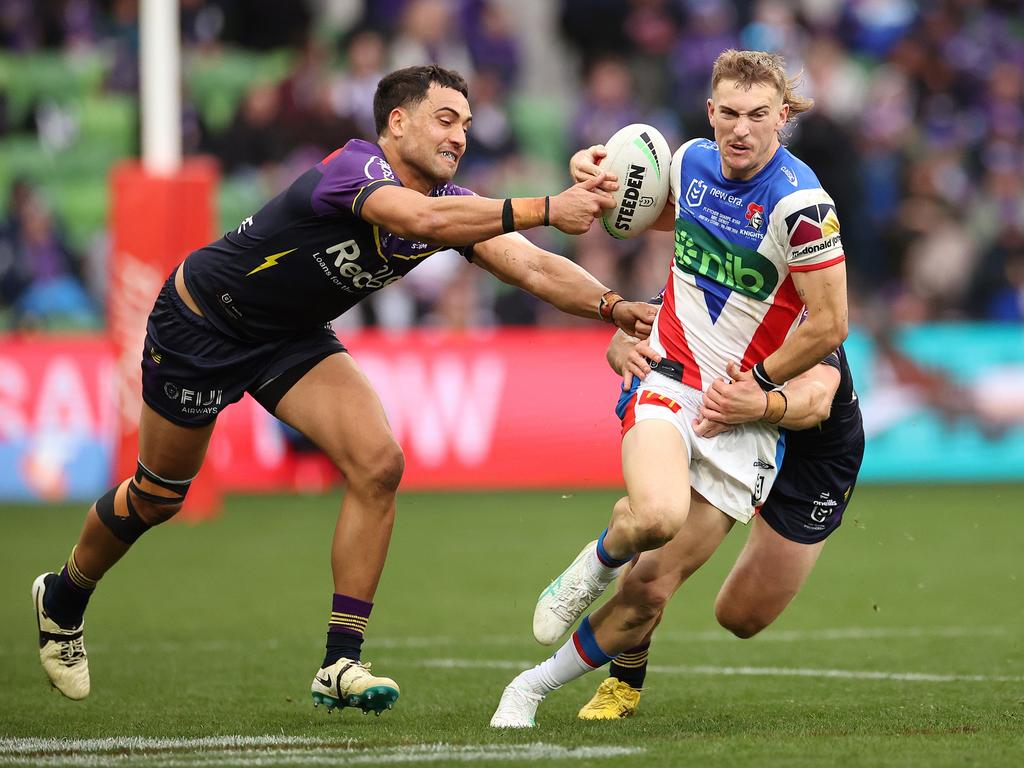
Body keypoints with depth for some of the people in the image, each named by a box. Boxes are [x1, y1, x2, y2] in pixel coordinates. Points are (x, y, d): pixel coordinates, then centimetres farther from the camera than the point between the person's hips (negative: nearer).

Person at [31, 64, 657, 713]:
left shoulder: (450, 202, -11)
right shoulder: (354, 168, -33)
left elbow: (531, 267, -20)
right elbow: (421, 219, -54)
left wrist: (612, 306, -37)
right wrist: (544, 210, -58)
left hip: (292, 338, 7)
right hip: (199, 320, -7)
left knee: (378, 464, -15)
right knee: (157, 497, 9)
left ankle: (341, 665, -10)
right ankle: (63, 599, 40)